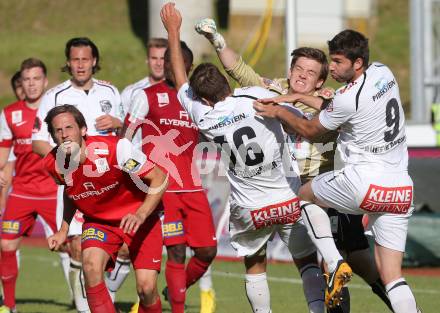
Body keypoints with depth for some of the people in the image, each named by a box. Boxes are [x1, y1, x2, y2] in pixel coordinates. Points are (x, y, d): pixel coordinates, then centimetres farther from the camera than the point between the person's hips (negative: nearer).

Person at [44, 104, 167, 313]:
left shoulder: (115, 149, -27)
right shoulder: (53, 165, -12)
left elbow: (159, 178, -21)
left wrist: (141, 215, -33)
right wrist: (63, 230, 6)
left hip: (140, 219, -3)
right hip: (98, 220, 3)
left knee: (146, 288, -13)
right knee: (91, 264, -29)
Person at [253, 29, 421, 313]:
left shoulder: (347, 99, -14)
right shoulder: (383, 73, 8)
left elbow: (311, 131, 3)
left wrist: (279, 112, 15)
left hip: (364, 182, -7)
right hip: (402, 190, 7)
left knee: (306, 194, 21)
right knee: (391, 276, 5)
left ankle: (335, 264, 6)